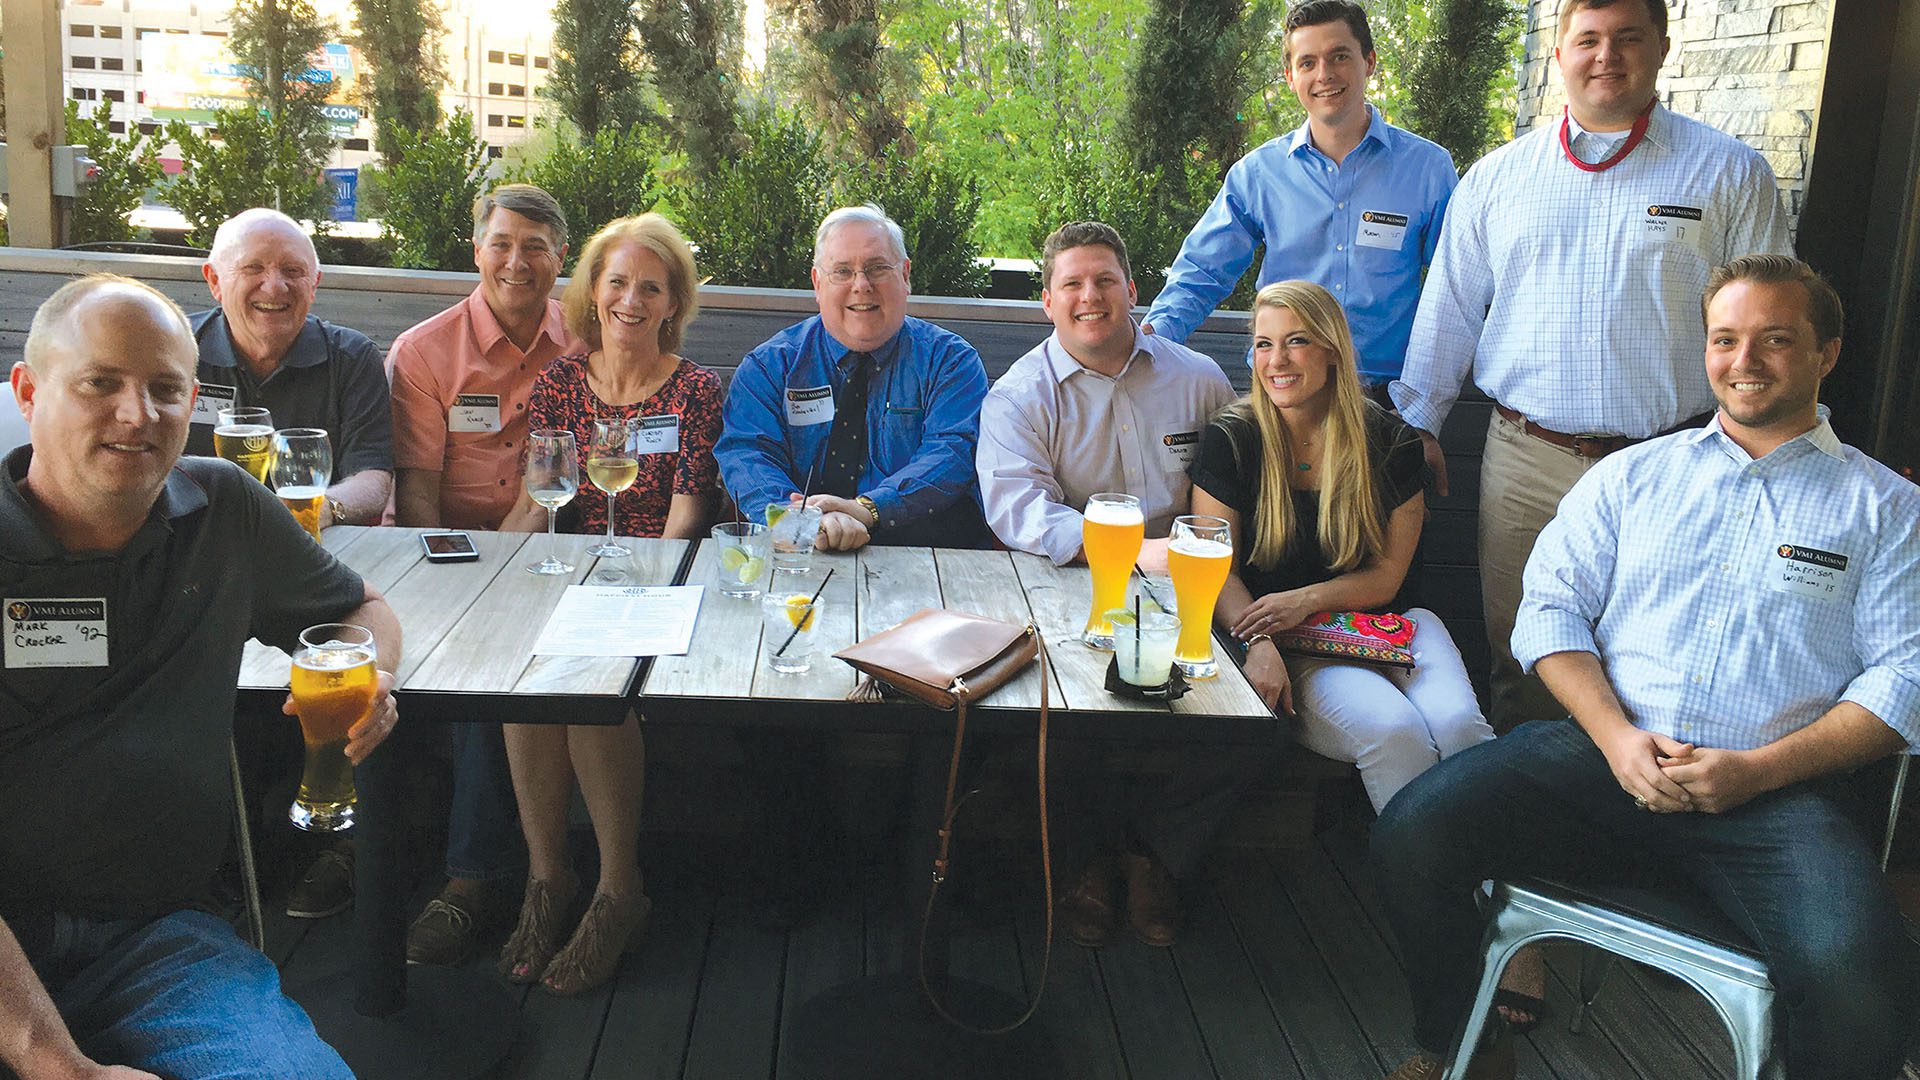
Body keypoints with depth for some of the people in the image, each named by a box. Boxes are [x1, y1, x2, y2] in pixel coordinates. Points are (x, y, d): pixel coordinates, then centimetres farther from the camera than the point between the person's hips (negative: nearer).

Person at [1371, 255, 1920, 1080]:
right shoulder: (1631, 476, 18)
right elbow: (1551, 607, 9)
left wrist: (1762, 770, -10)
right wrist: (1616, 737, -8)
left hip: (1777, 793, -1)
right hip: (1600, 755, 2)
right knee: (1410, 834, -21)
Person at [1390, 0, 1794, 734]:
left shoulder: (1730, 173, 4)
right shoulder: (1498, 177, 9)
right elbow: (1450, 307, 13)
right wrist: (1419, 422, 11)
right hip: (1523, 460, 2)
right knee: (1517, 652, 10)